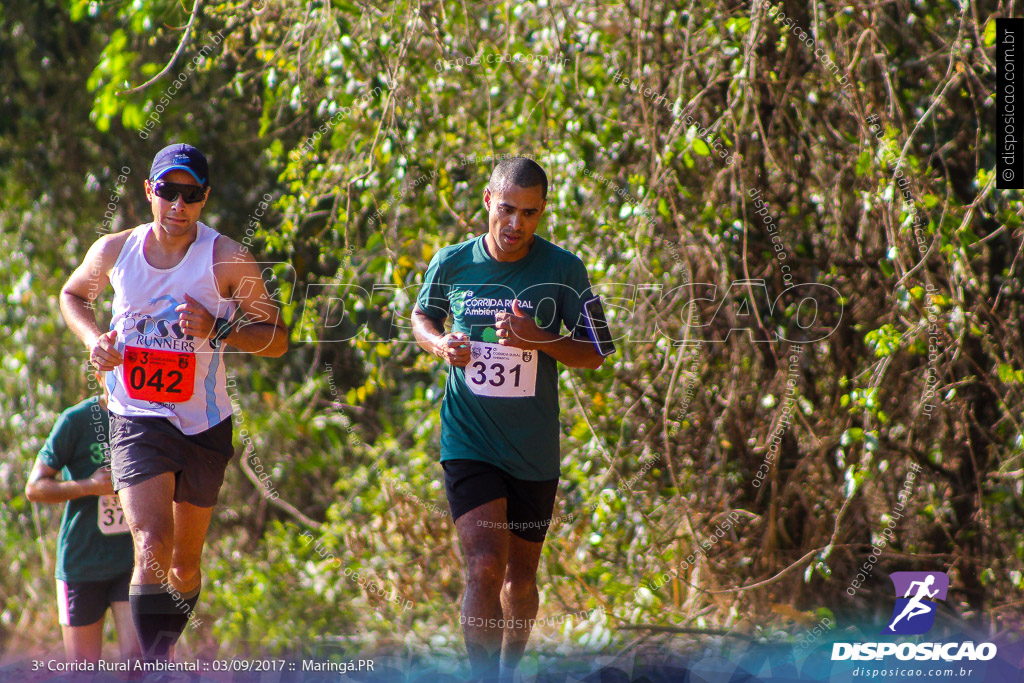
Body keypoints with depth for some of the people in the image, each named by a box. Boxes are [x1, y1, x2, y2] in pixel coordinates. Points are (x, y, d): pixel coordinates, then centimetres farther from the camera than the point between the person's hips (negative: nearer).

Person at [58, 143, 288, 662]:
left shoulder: (228, 260, -9)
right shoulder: (114, 251, -2)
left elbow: (277, 340, -5)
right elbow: (73, 294, 20)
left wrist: (218, 331, -22)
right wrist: (93, 339, -1)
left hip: (204, 425, 1)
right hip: (137, 420, -1)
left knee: (184, 565, 12)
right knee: (152, 546, -22)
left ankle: (161, 652, 38)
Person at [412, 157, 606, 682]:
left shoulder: (564, 270, -7)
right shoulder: (451, 263, -4)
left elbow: (592, 353, -2)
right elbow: (422, 317, 15)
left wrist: (541, 341, -22)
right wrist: (440, 343, -8)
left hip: (534, 450, 1)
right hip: (468, 441, -1)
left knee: (520, 577, 13)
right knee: (484, 567, -18)